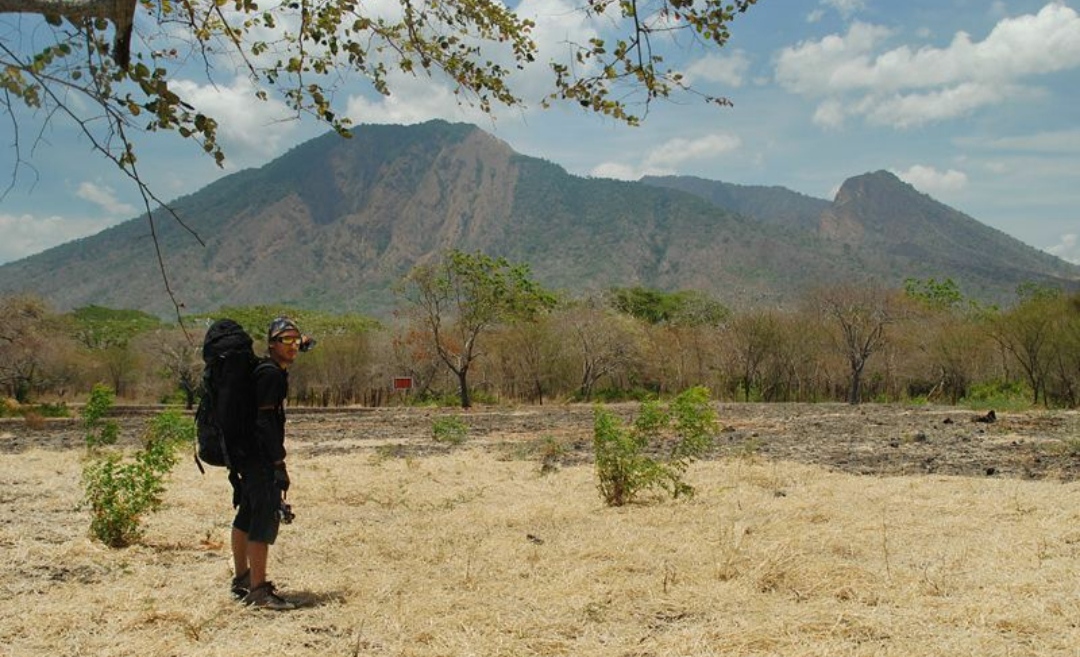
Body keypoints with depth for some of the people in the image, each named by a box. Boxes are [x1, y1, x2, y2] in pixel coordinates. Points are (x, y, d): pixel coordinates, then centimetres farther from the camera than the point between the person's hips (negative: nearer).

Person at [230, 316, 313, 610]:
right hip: (260, 458, -11)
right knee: (265, 519, -10)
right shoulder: (270, 373, -16)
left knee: (247, 516, 19)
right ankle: (258, 591, -8)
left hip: (246, 456, 11)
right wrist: (279, 464, -23)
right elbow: (265, 420, -22)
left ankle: (242, 580, 32)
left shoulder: (269, 369, 12)